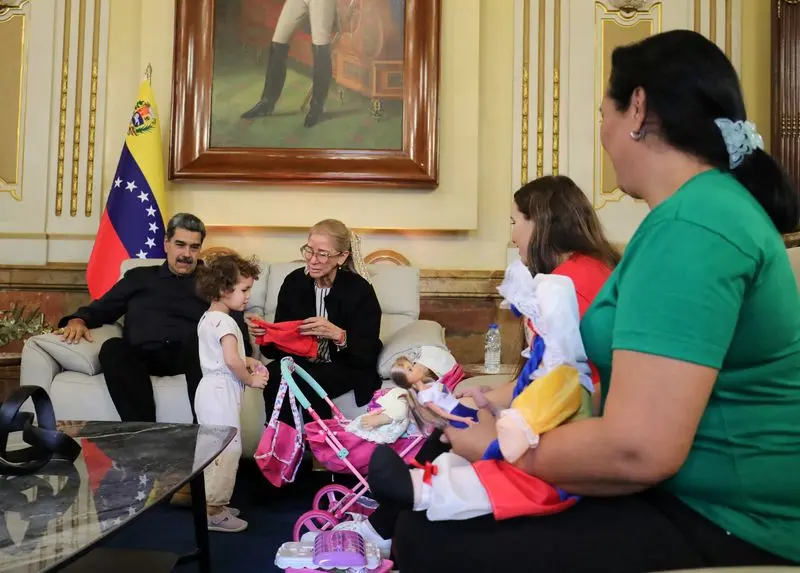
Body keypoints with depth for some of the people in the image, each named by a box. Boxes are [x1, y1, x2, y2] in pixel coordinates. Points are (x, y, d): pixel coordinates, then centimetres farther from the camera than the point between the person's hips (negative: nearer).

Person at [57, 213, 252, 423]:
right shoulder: (139, 276, 27)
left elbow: (236, 327, 9)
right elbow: (101, 308, 22)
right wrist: (78, 320, -1)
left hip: (189, 356, -1)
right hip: (142, 354, 2)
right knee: (112, 348, -30)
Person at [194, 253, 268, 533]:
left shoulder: (207, 318, 13)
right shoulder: (224, 322, -18)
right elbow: (231, 360, -30)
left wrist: (247, 361, 11)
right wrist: (250, 379, -15)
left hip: (212, 389, 11)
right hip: (221, 392, -11)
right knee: (228, 448, -4)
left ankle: (211, 503, 28)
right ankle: (212, 510, 2)